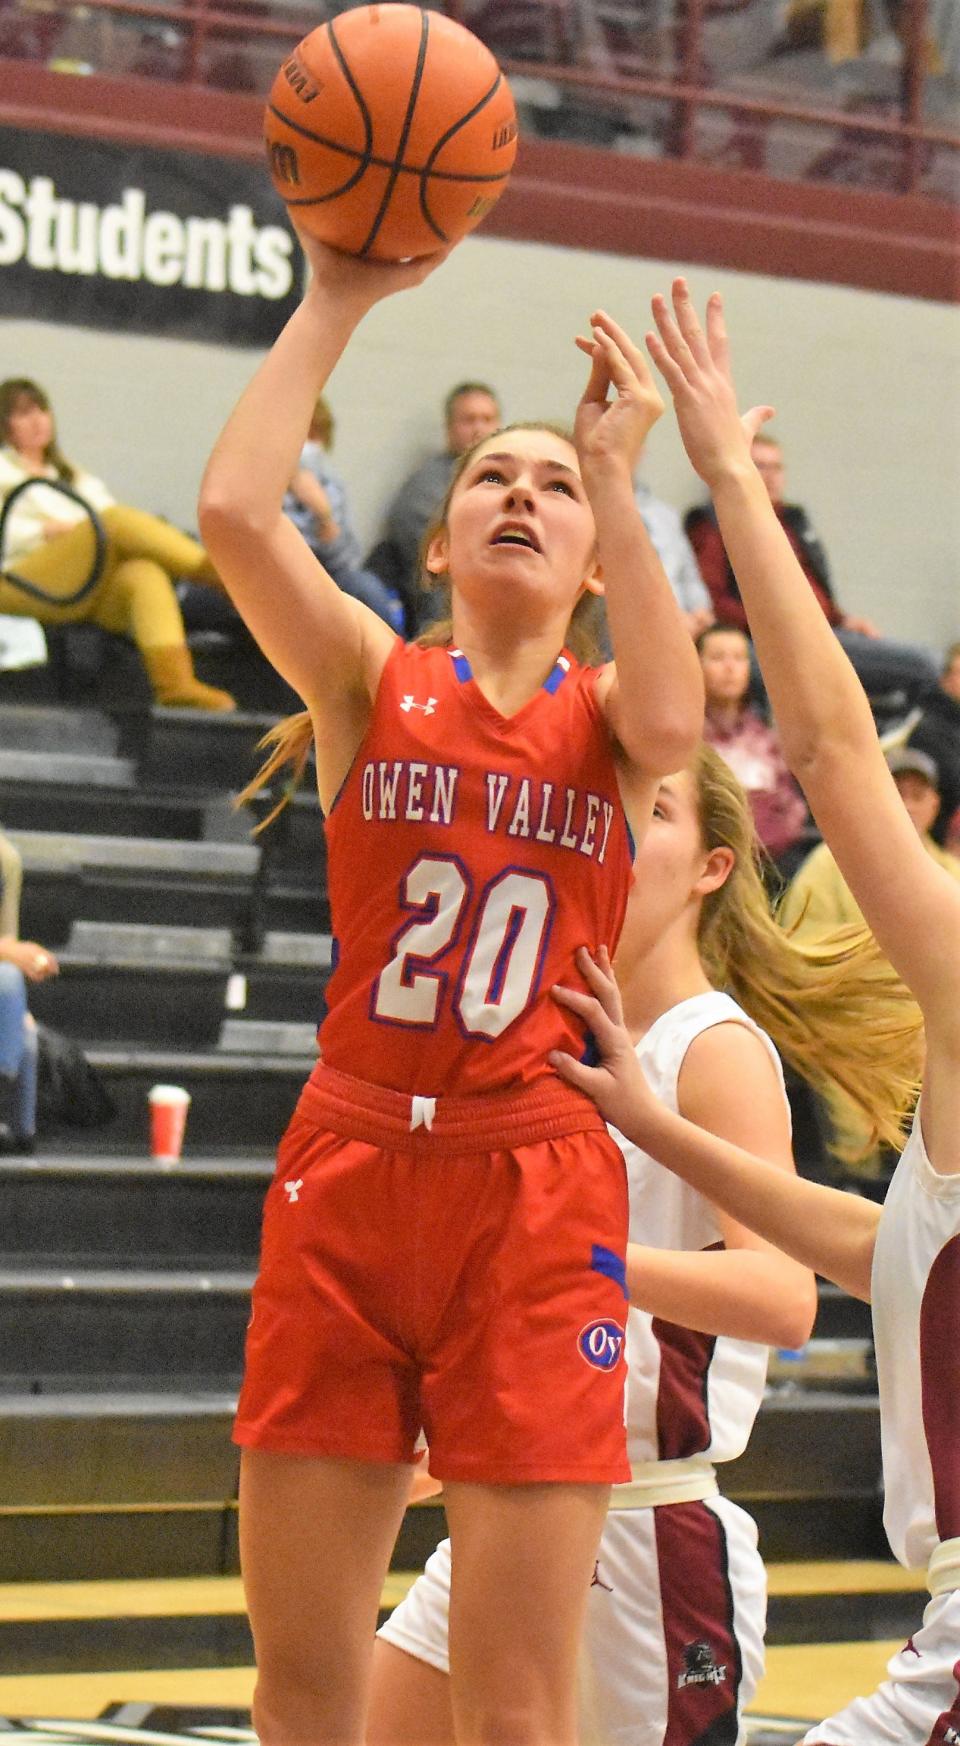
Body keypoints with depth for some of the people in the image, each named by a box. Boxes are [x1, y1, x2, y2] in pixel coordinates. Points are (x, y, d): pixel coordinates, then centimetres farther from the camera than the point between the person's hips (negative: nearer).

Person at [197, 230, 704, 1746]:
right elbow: (233, 510, -10)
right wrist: (333, 306, -6)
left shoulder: (606, 715, 8)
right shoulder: (373, 683, 7)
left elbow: (671, 727, -18)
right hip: (346, 1175, 1)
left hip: (534, 1200, -1)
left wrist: (616, 479, -14)